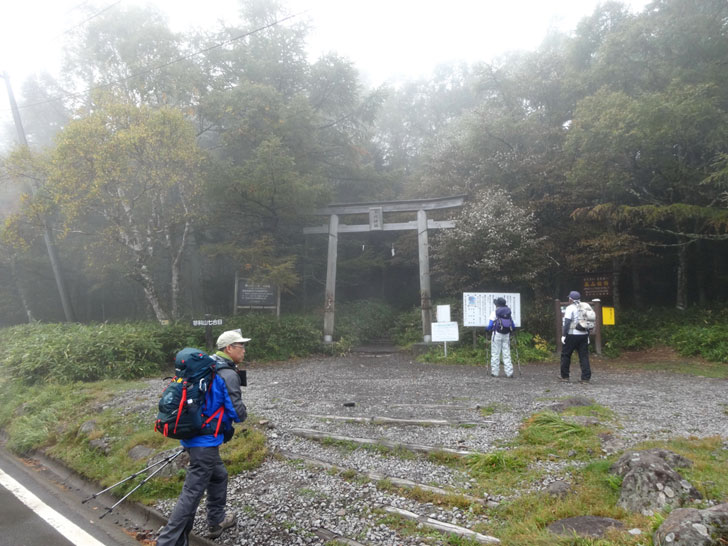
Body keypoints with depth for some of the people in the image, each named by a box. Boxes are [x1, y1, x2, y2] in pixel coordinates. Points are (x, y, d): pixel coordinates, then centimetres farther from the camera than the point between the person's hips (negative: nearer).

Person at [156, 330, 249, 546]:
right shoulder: (228, 374, -17)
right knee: (192, 492, -3)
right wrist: (243, 413, 4)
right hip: (206, 440, -10)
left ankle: (217, 522, 39)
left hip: (192, 433, 10)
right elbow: (238, 412, -18)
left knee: (218, 476, 25)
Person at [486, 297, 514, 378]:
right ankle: (509, 373, 2)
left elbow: (490, 325, -10)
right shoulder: (508, 312, 6)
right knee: (506, 354, 7)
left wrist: (487, 328, 9)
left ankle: (495, 372, 5)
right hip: (506, 335, 4)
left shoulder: (494, 312, -7)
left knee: (495, 354, 4)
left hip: (497, 334, -4)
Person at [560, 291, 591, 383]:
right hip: (583, 335, 6)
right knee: (584, 356, 5)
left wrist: (564, 335, -14)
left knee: (565, 355, 7)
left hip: (572, 335, -6)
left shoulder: (570, 308, -8)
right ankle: (586, 378, 0)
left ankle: (565, 376, 12)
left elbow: (567, 323, -15)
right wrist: (588, 336, 17)